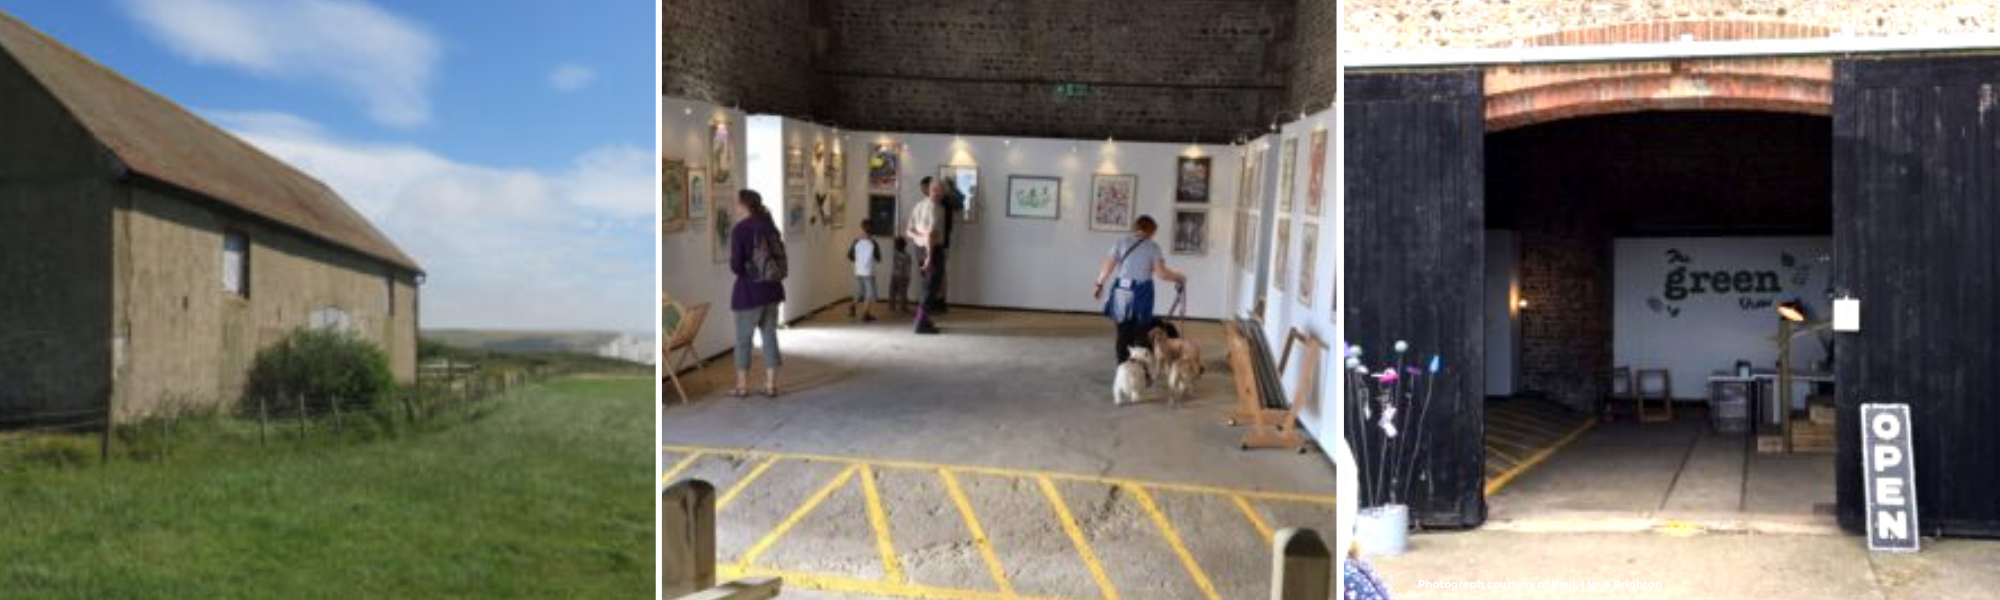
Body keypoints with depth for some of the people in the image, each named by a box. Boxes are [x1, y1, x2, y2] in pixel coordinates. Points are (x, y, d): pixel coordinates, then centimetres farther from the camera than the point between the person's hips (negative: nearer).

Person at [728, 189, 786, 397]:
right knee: (770, 335, 11)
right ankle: (771, 385, 13)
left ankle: (742, 386, 12)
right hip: (773, 289, 5)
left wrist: (735, 267, 6)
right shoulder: (770, 227, 5)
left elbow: (736, 266, -14)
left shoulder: (740, 230, -12)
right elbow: (781, 257, 10)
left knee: (743, 339, 7)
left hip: (749, 291, -5)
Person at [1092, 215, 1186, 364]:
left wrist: (1099, 285, 15)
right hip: (1141, 293, -3)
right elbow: (1161, 273, -8)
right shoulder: (1153, 247, 0)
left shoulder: (1121, 243, 7)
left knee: (1123, 333, 8)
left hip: (1122, 292, 3)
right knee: (1140, 333, 5)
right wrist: (1179, 277, 8)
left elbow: (1108, 267, 4)